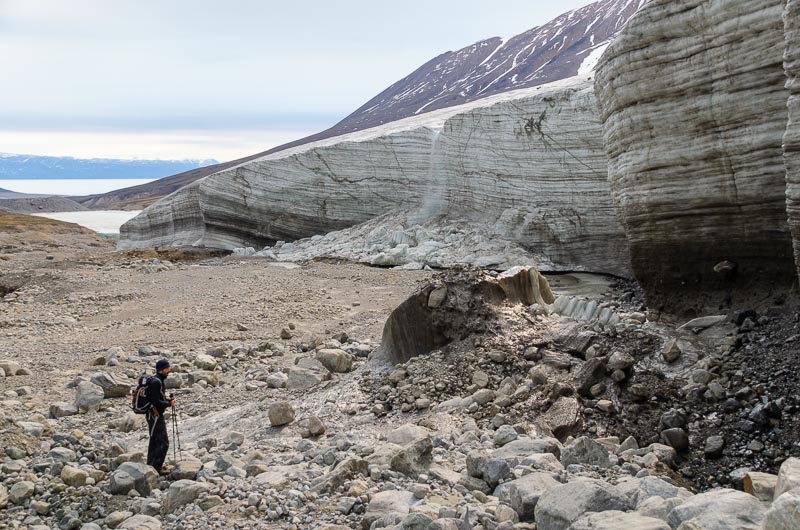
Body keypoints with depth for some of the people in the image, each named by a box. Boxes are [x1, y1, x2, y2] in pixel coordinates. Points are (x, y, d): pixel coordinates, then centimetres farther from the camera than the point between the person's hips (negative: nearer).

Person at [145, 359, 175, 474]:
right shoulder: (156, 382, -20)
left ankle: (151, 465, 29)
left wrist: (168, 399, 5)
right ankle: (157, 468, -5)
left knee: (154, 441, 19)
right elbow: (155, 402, -24)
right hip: (155, 415, -11)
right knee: (163, 442, -8)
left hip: (155, 415, 11)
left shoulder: (159, 381, 12)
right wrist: (169, 404, -12)